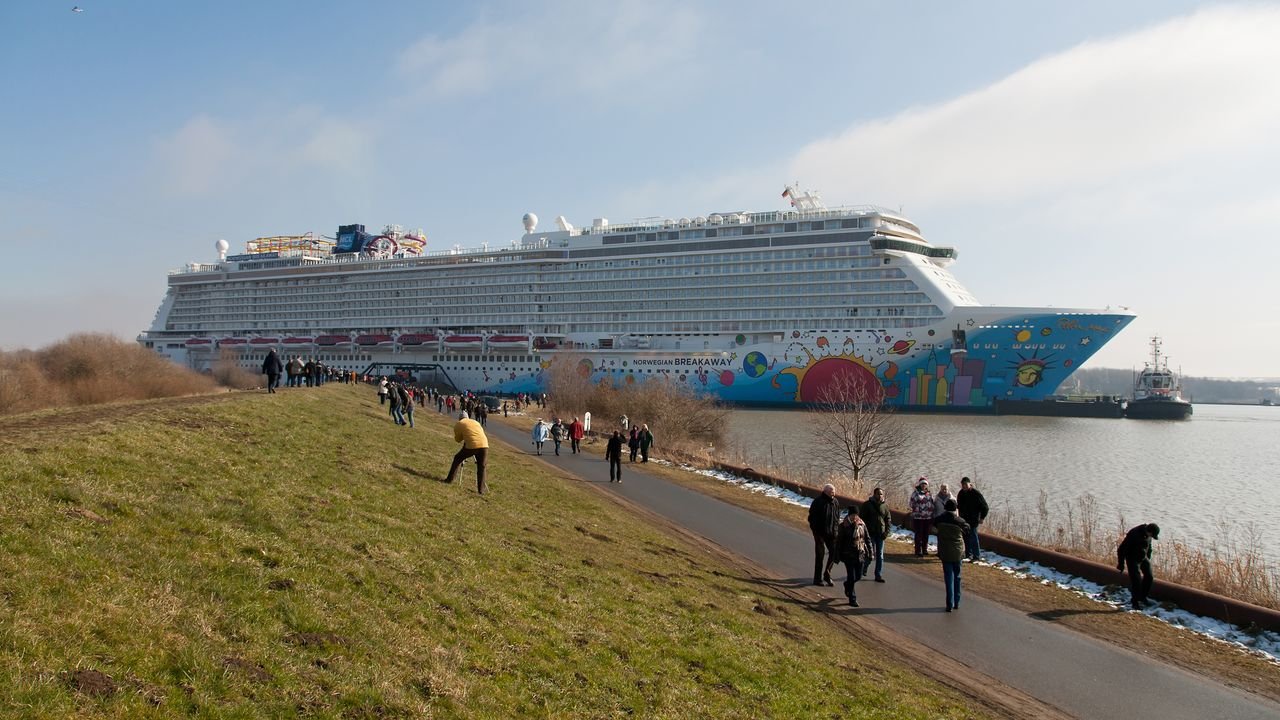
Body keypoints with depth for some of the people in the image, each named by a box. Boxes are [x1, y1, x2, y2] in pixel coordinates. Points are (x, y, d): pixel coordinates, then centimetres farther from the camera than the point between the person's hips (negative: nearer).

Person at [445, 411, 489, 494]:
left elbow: (457, 439, 21)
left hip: (472, 446, -3)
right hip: (484, 445, 3)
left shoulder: (458, 424, 16)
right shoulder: (475, 422, 28)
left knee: (457, 459, 21)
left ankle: (450, 479, 26)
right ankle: (481, 489, 11)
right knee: (481, 467, 15)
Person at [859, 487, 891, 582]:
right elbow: (861, 518, -2)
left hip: (881, 534, 4)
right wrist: (865, 531, -9)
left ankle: (879, 575, 10)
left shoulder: (885, 506, 7)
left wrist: (887, 531, 2)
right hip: (870, 534, -4)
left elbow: (888, 520, 13)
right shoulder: (867, 505, -3)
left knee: (880, 555, 5)